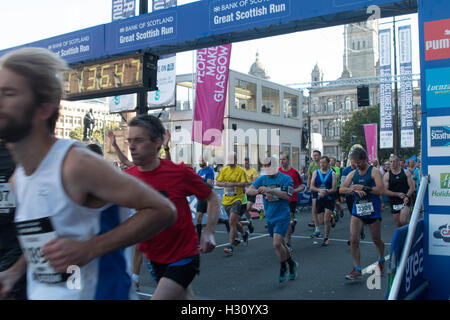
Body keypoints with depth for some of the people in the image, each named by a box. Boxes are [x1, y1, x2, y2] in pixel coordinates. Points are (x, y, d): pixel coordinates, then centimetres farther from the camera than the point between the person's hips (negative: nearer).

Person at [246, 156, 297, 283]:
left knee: (277, 244, -16)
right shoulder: (262, 179, 4)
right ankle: (291, 264, 38)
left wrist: (270, 190, -26)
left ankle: (283, 268, 8)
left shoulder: (285, 178, -8)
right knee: (280, 244, 16)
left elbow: (287, 195, -18)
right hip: (269, 217, 5)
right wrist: (262, 191, -25)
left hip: (282, 216, -5)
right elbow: (249, 190, -7)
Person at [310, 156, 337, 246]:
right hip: (319, 199, 3)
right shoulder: (316, 173, 4)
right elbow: (312, 187, -1)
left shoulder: (332, 174, -3)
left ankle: (326, 239, 9)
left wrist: (325, 192, -21)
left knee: (326, 220, -8)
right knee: (321, 222, 7)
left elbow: (334, 189, -8)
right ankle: (331, 218, 40)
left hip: (329, 199, -3)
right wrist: (320, 190, -18)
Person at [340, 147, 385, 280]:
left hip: (373, 211, -3)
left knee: (376, 240, 11)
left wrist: (363, 187, -20)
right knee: (353, 240, -8)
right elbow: (341, 189, 3)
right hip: (357, 211, 4)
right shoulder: (352, 174, 9)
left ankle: (381, 260, 41)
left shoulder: (374, 172, -6)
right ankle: (357, 269, -2)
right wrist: (354, 190, -14)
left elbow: (381, 190, -17)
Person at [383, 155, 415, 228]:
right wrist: (398, 194, -14)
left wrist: (407, 196, -17)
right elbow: (385, 191, -4)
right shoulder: (387, 175, 2)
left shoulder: (406, 172, 3)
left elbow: (412, 187, -1)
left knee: (403, 221, -20)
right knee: (399, 225, 8)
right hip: (394, 203, 2)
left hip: (405, 201, -2)